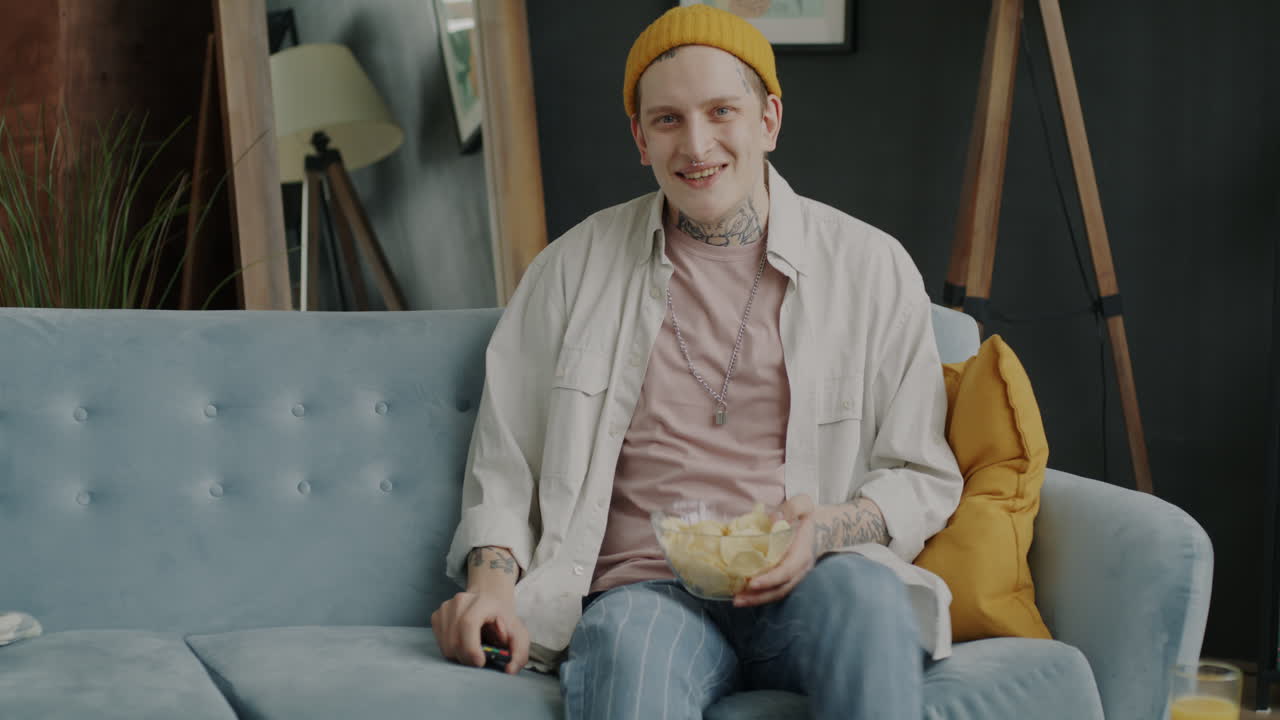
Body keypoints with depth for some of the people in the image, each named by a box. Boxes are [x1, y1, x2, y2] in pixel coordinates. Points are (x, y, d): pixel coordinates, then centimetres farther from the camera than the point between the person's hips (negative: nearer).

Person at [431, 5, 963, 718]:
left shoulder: (872, 267, 11)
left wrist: (828, 530, -7)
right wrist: (493, 580, -3)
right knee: (626, 649, -39)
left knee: (861, 589, -37)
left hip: (806, 587, 2)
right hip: (642, 587, -1)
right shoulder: (574, 270, 13)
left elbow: (923, 477, 14)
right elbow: (504, 470, 17)